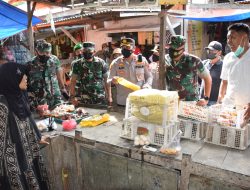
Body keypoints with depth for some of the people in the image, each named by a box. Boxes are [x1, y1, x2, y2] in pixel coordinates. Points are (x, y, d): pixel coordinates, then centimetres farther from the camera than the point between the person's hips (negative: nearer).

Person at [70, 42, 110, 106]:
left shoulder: (101, 63, -2)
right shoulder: (77, 64, 1)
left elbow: (106, 80, 2)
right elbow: (73, 81, 4)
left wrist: (108, 95, 0)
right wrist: (72, 96, -4)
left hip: (100, 99, 0)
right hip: (84, 100, 1)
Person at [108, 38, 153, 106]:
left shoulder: (142, 60, 3)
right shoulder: (116, 63, 0)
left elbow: (149, 77, 11)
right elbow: (109, 81, 1)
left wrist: (146, 86, -10)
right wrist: (113, 81, -23)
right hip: (122, 102, 0)